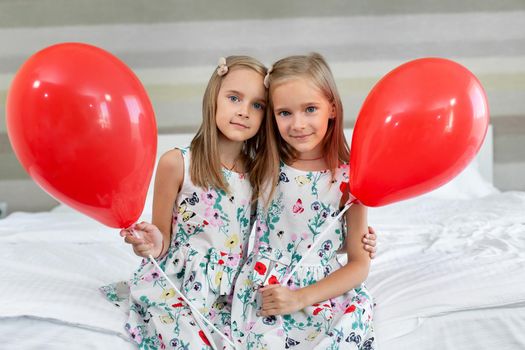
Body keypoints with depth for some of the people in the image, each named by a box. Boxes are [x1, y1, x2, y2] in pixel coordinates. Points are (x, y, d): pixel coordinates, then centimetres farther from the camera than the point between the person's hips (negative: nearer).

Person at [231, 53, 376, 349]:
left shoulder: (348, 179, -7)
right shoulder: (267, 168, 0)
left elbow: (360, 264, -4)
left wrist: (301, 298, -13)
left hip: (323, 294, 0)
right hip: (261, 294, 0)